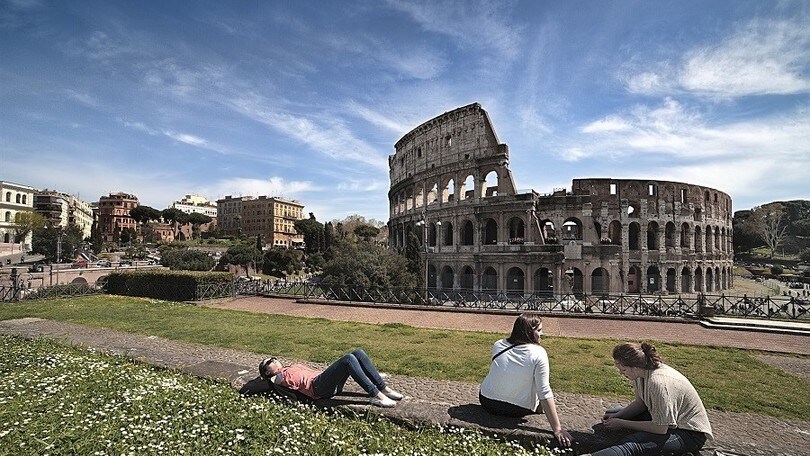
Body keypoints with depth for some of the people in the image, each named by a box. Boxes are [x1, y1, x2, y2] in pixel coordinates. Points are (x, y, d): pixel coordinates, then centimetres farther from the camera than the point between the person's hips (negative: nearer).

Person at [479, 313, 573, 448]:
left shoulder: (498, 345, -6)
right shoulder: (538, 353, -20)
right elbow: (545, 393, -22)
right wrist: (557, 429, -16)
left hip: (487, 403, 3)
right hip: (517, 411, -3)